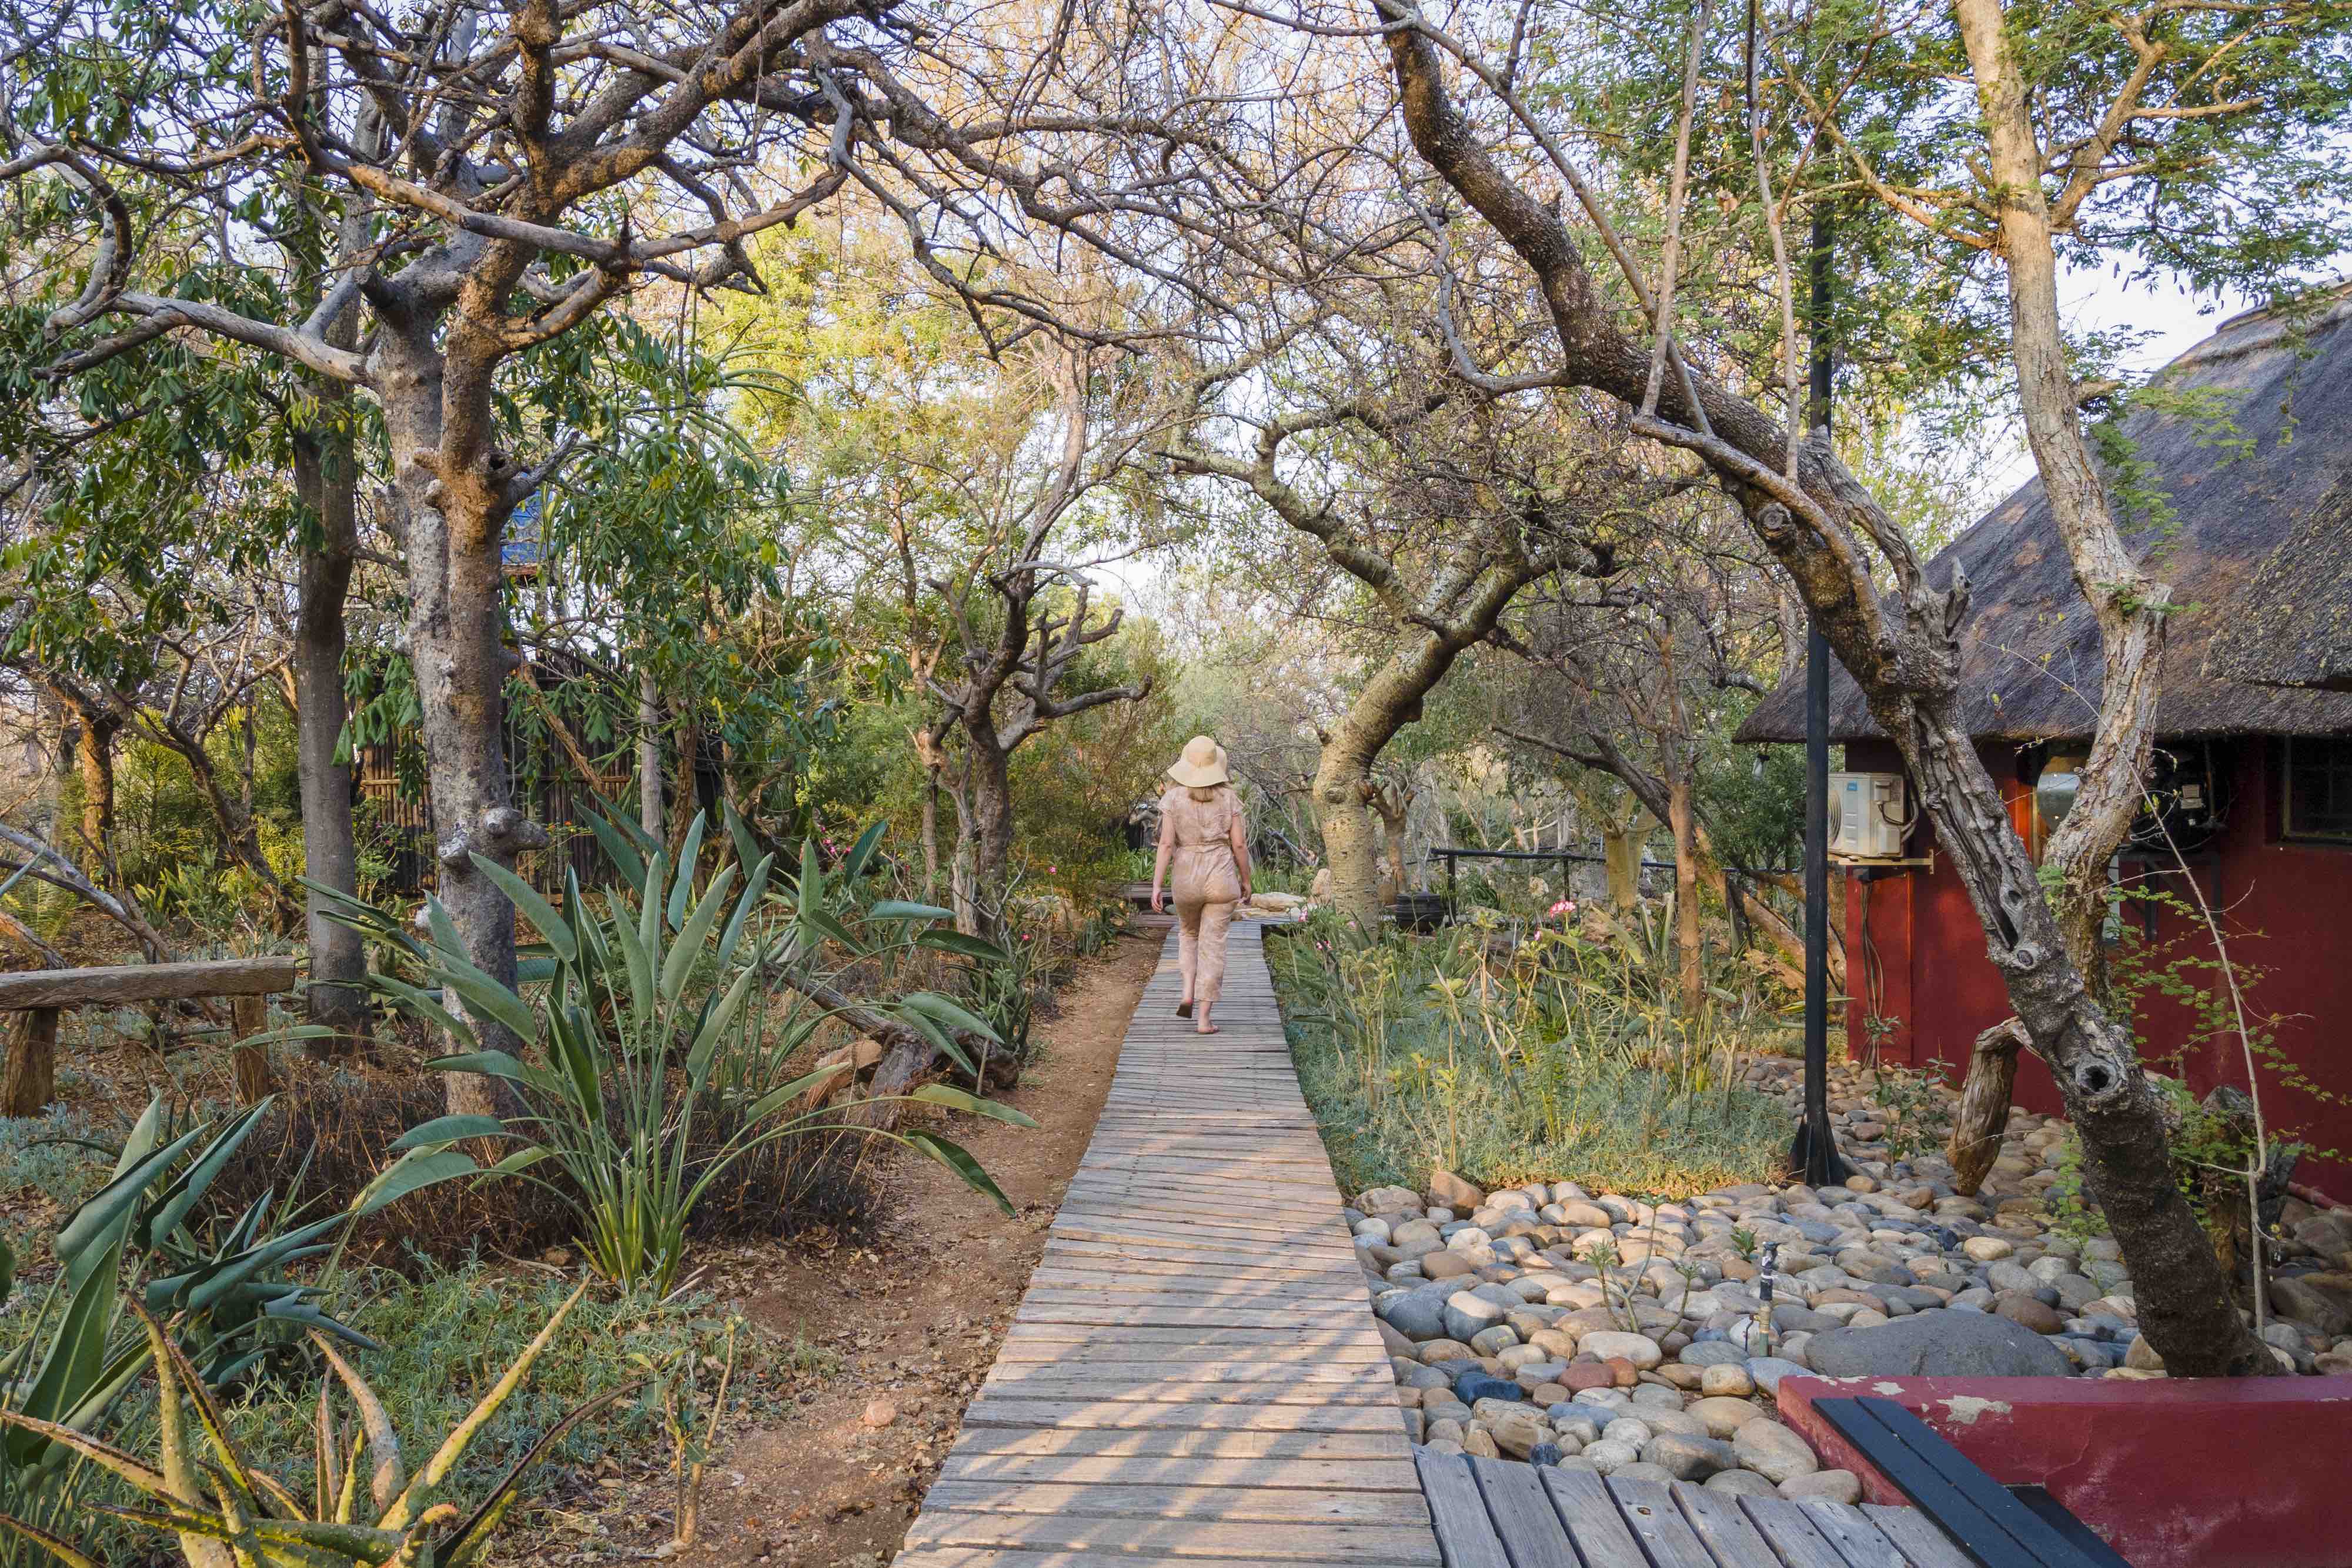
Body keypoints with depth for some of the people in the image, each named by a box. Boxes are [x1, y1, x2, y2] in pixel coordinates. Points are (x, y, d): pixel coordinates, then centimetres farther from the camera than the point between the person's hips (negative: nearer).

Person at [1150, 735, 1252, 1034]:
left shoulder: (1173, 798, -5)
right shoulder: (1227, 797, -3)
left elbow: (1166, 844, -10)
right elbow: (1239, 844, -3)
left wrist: (1156, 886, -9)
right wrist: (1246, 880, 10)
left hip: (1186, 880, 1)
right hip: (1221, 880, -1)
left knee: (1188, 933, 27)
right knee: (1213, 945, 4)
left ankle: (1188, 993, 10)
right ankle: (1204, 1018, 0)